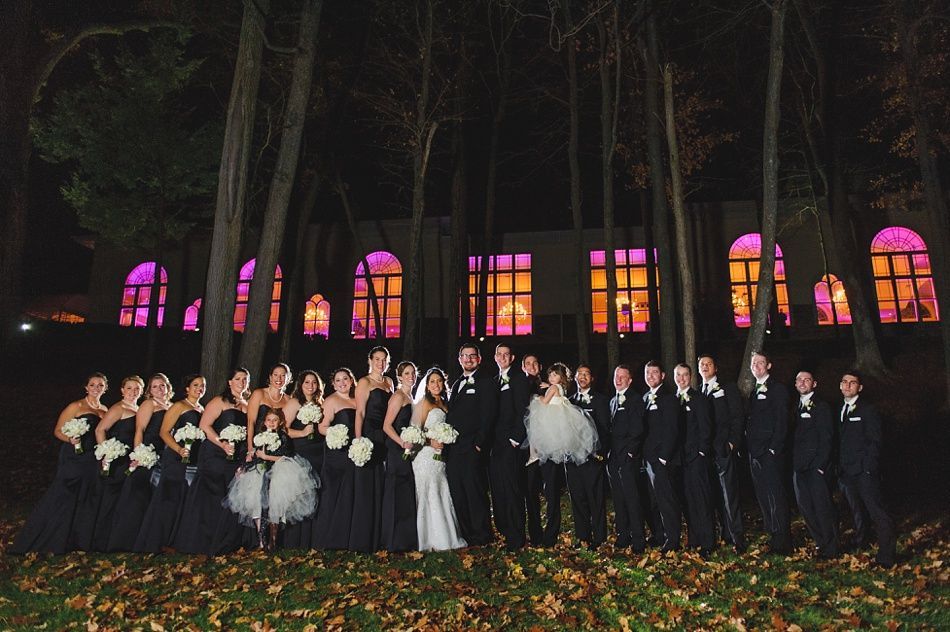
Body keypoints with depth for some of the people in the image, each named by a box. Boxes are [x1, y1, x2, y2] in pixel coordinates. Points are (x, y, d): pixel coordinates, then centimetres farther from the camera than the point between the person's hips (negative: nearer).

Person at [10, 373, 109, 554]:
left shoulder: (105, 410, 12)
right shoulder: (76, 407, -5)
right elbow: (58, 431, -6)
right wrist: (70, 439, -24)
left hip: (94, 462, 6)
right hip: (73, 459, -6)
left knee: (84, 502, 9)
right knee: (60, 500, -5)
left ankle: (68, 542, 22)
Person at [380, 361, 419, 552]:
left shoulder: (409, 397, 17)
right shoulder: (398, 396, -10)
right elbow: (387, 426, -17)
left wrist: (413, 443, 9)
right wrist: (403, 443, -23)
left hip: (406, 450, 9)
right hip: (397, 450, -9)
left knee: (406, 496, 12)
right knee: (398, 495, -3)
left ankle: (406, 541, 20)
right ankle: (396, 542, 6)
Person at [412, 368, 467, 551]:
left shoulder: (443, 404, 15)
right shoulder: (424, 402, -5)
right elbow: (415, 430, -9)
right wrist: (431, 442, -20)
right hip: (426, 455, -7)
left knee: (442, 496, 7)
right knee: (429, 496, -3)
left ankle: (444, 538, 15)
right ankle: (430, 540, 5)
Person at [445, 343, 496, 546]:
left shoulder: (485, 382, -2)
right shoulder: (457, 383, 21)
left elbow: (487, 416, -10)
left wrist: (479, 444, -16)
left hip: (472, 448, -7)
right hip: (453, 449, 7)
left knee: (475, 492, -4)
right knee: (457, 494, 9)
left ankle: (481, 536, 7)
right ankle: (465, 535, 19)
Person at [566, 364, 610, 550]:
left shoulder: (601, 399, 3)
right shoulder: (569, 401, 16)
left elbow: (604, 428, -3)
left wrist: (600, 452, -9)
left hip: (593, 456, -4)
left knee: (596, 498, -3)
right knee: (577, 498, 7)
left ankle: (598, 538, 6)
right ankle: (583, 536, 16)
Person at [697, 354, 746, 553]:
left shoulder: (728, 389, 5)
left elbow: (738, 417, -2)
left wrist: (732, 442, -10)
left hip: (724, 449, -4)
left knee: (729, 494, -8)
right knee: (717, 495, 8)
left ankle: (737, 539, -4)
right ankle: (726, 534, 17)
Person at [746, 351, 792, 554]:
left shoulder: (777, 389, -5)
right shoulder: (753, 392, 18)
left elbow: (782, 422, -12)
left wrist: (774, 448, -16)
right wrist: (750, 449, 12)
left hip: (770, 453, -8)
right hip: (755, 454, 8)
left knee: (775, 498, -7)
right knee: (763, 498, 11)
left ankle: (782, 543, 0)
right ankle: (773, 537, 19)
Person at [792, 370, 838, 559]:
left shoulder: (821, 406, -3)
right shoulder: (796, 407, 15)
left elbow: (826, 438, -8)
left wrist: (820, 464, -14)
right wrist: (793, 463, 9)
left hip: (816, 466, -6)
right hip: (799, 466, 6)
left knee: (823, 507, -3)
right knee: (805, 507, 7)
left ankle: (830, 549, 8)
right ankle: (821, 543, 20)